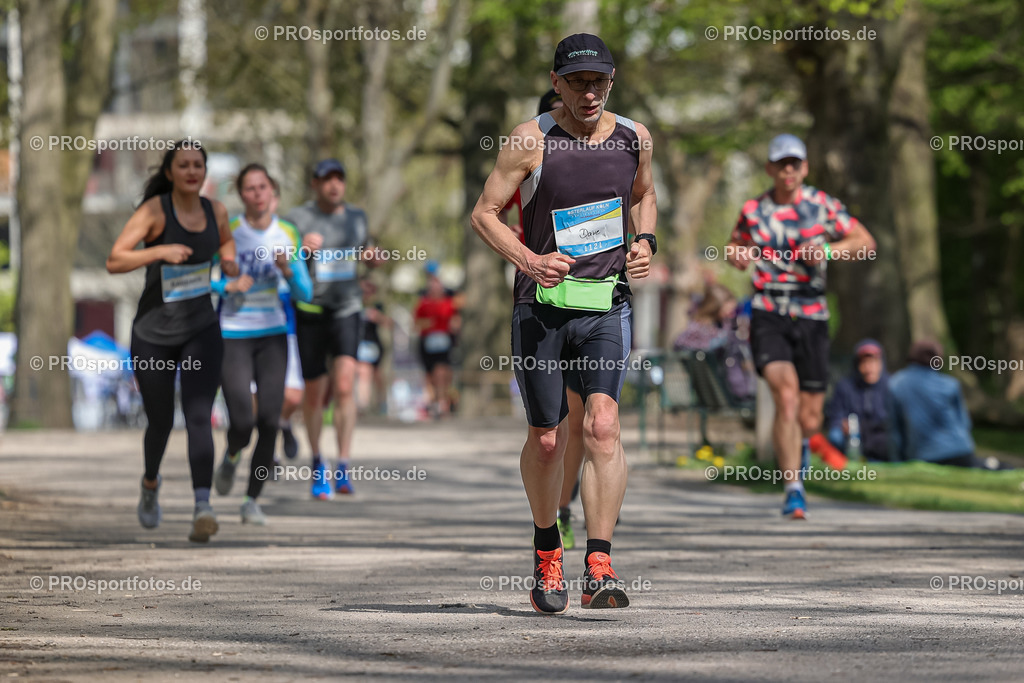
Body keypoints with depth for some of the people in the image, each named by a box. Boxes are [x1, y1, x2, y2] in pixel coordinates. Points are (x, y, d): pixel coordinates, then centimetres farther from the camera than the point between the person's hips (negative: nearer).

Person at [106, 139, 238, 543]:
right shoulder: (154, 210, -13)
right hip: (153, 335, -2)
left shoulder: (215, 211, 1)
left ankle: (203, 508, -30)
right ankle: (150, 483, 45)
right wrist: (160, 251, -33)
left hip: (201, 331, 2)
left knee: (199, 418, -18)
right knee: (160, 422, 12)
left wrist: (228, 260, 3)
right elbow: (114, 262, -21)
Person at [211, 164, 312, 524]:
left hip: (272, 335, 3)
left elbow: (304, 294, 4)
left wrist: (288, 270, -16)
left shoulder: (287, 234, 2)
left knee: (269, 422, -6)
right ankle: (232, 455, 23)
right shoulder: (227, 230, -7)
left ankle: (252, 500, 8)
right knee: (242, 423, -13)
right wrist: (228, 286, -19)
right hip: (232, 336, -3)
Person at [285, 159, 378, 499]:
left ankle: (343, 470, -19)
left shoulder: (356, 216, 9)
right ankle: (317, 464, 29)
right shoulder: (298, 218, -3)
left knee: (345, 385, -18)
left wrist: (373, 257, 3)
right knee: (314, 394, 6)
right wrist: (300, 248, -28)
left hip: (347, 309, 1)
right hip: (309, 311, -1)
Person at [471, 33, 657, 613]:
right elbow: (485, 213, -3)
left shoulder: (634, 138, 5)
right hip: (542, 305, -1)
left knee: (603, 425, -17)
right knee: (547, 440, 6)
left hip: (608, 307, 1)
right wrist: (527, 260, -19)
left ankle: (600, 566, -20)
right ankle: (547, 550, 31)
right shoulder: (532, 140, -6)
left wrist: (645, 242, 5)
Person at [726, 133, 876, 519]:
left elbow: (865, 243, 2)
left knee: (809, 419, 3)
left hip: (811, 319, 1)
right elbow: (737, 248, 22)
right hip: (769, 317, -1)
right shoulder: (753, 210, 5)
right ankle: (794, 491, -21)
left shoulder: (822, 205, 1)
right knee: (786, 395, -24)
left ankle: (799, 444, 43)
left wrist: (827, 250, -16)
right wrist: (737, 255, -2)